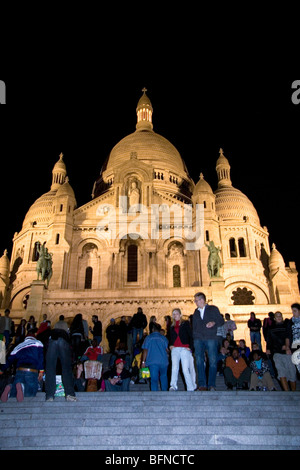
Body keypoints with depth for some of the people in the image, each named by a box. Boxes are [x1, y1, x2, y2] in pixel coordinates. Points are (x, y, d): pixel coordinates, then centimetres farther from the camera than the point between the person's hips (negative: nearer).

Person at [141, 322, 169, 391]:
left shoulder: (148, 337, 7)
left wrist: (143, 361, 5)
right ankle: (164, 392, 19)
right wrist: (167, 360, 23)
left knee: (154, 379, 0)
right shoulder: (164, 338, 8)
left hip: (152, 361, -1)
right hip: (163, 361, 1)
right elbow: (167, 350, 8)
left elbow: (145, 350, 3)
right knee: (163, 377, 18)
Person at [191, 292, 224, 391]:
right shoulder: (196, 312, 22)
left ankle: (211, 385, 1)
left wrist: (214, 323, -15)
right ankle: (202, 384, -2)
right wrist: (194, 337, 11)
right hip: (198, 339, 3)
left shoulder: (213, 309, 10)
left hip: (211, 338, -3)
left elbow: (221, 321, 6)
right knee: (199, 361, -7)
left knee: (213, 362, -7)